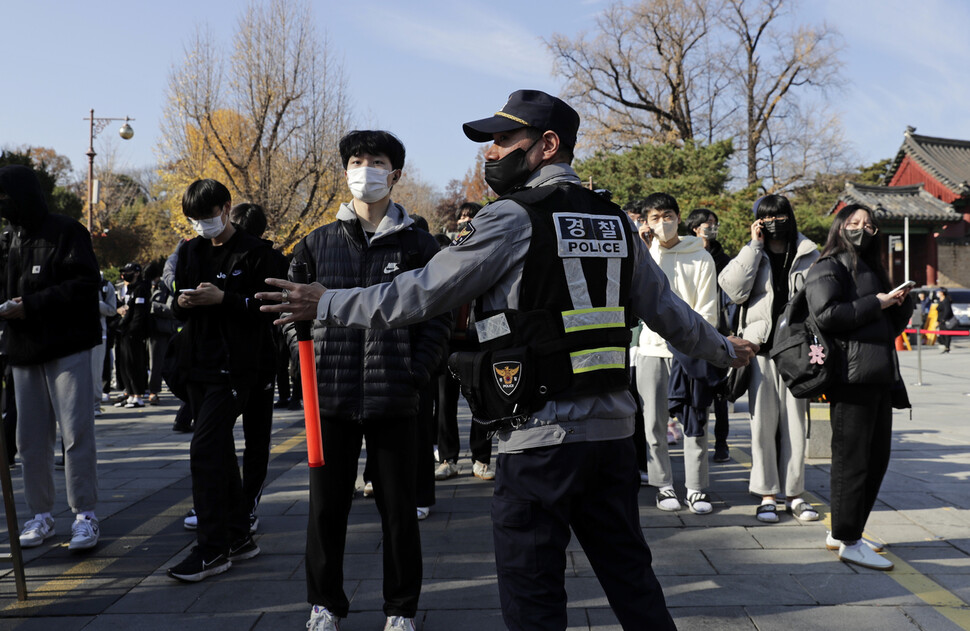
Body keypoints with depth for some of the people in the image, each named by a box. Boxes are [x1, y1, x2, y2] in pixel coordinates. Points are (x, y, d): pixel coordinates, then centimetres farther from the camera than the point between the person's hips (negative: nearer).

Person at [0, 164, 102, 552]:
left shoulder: (64, 232, -5)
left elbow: (85, 284, -15)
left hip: (67, 348, -7)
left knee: (76, 433, -5)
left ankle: (85, 515, 3)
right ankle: (41, 516, 19)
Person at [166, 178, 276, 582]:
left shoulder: (254, 252, -4)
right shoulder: (189, 252, 16)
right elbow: (177, 305, 18)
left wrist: (223, 298, -20)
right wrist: (182, 302, -5)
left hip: (234, 365, -7)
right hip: (197, 366, 7)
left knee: (205, 449, -14)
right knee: (219, 449, 12)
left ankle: (212, 549, -6)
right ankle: (238, 537, 22)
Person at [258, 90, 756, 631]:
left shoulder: (514, 217, -9)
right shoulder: (614, 221, 12)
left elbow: (422, 294, -10)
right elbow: (666, 309, 18)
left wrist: (327, 306, -1)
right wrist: (723, 349, 34)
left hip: (542, 435, -7)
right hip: (613, 428, 7)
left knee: (532, 586, 5)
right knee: (628, 569, 17)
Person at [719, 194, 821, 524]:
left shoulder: (809, 255, 10)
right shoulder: (751, 254, 9)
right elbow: (734, 290, -9)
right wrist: (755, 246, -7)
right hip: (761, 347, 0)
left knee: (794, 420, 4)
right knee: (763, 421, 0)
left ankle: (795, 493, 15)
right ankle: (767, 495, 9)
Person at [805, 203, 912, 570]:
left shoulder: (871, 270, 26)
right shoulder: (829, 267, -3)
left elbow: (891, 326, 29)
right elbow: (826, 314, -20)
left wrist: (902, 303, 9)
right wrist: (875, 304, -13)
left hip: (881, 378, 10)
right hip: (853, 378, -10)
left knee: (877, 458, 12)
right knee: (852, 460, -6)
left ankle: (842, 531, 23)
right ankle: (847, 542, 2)